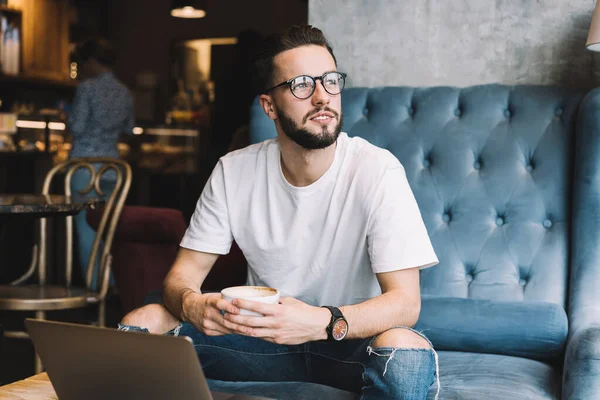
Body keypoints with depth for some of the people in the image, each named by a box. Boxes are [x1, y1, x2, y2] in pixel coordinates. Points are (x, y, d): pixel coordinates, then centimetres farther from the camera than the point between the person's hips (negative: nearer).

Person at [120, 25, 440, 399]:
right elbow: (183, 273, -5)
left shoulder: (376, 170, -18)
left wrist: (323, 322, -42)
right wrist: (191, 303, -31)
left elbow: (405, 301, -22)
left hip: (351, 336, -2)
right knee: (141, 323, -16)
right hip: (265, 330, 3)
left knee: (407, 352, -37)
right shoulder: (235, 171, -7)